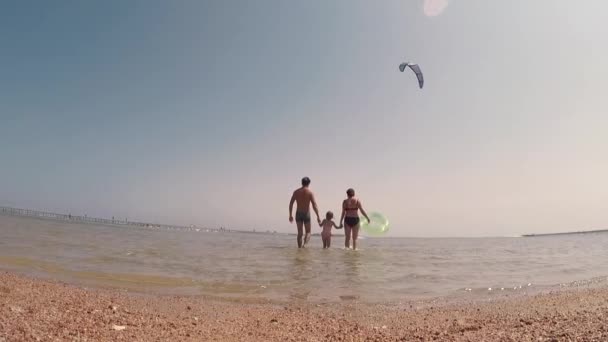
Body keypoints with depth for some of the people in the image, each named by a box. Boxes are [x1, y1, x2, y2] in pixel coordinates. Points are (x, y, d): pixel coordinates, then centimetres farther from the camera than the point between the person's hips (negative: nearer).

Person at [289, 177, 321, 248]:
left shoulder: (296, 192, 3)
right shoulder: (310, 192, -6)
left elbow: (291, 204, 1)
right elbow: (314, 205, -12)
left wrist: (290, 215, 8)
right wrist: (318, 217, -9)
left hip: (298, 213, 2)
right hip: (306, 214, -2)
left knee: (299, 232, 11)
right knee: (308, 232, 9)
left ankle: (299, 247, 10)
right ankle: (305, 244, -17)